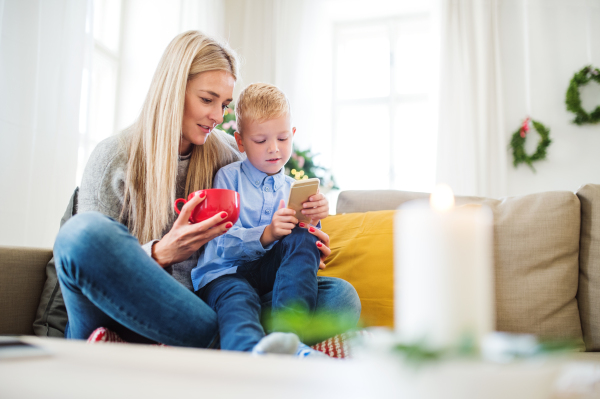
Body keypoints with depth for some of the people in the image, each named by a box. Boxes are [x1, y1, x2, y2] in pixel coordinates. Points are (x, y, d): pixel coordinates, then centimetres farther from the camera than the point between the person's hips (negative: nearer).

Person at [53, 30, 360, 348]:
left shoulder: (226, 154, 10)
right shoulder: (113, 158, -3)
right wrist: (160, 254, -25)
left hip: (208, 306, 4)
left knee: (341, 296, -16)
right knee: (84, 230, -36)